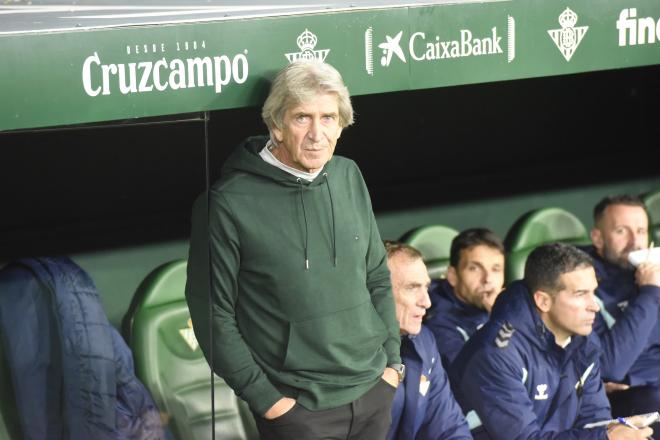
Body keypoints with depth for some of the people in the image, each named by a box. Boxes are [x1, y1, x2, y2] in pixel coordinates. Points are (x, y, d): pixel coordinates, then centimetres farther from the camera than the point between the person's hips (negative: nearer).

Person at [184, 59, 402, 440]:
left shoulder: (349, 176, 3)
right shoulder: (230, 203, -13)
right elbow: (213, 313, -10)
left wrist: (392, 360, 8)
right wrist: (264, 397, -10)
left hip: (376, 393, 5)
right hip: (298, 408, -5)